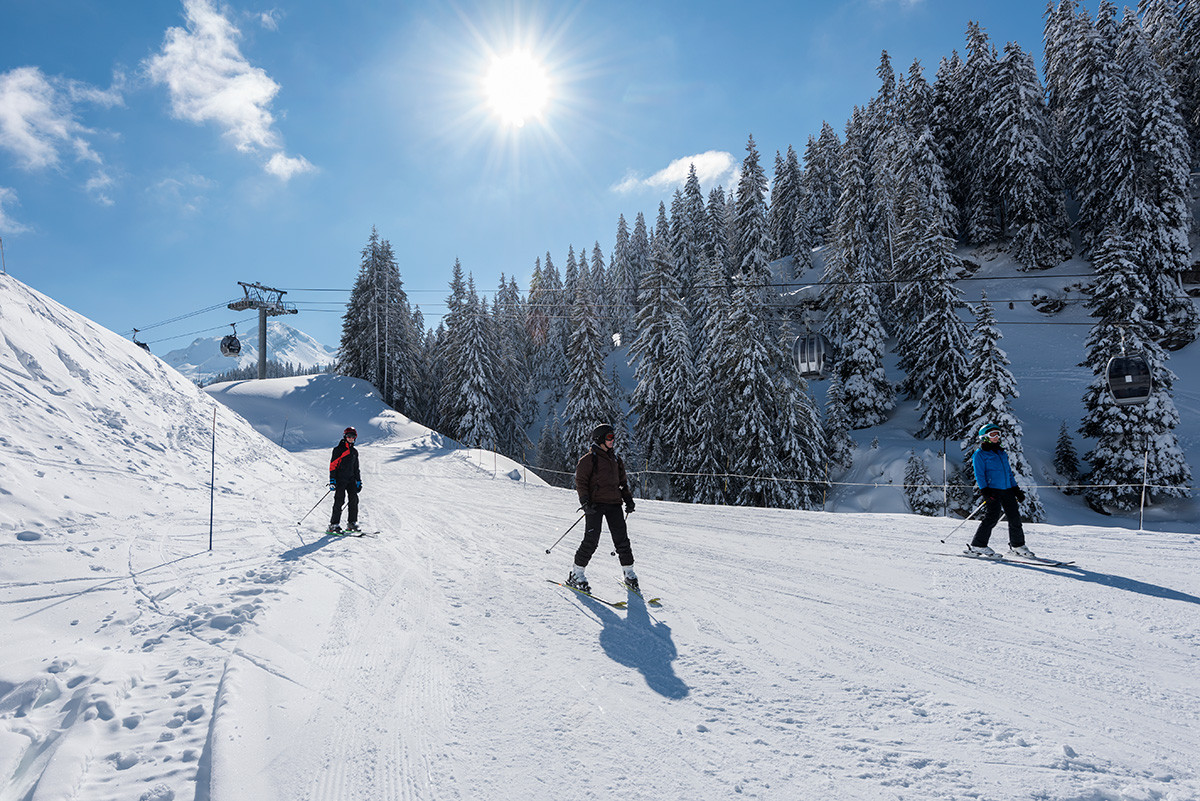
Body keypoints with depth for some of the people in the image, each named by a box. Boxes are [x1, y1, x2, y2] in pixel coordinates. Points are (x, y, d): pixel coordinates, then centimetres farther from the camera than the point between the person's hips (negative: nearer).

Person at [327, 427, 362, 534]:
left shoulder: (354, 452, 18)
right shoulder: (338, 449, -2)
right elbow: (333, 465, -6)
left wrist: (359, 481, 19)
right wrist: (332, 480, -14)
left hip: (351, 479, 6)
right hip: (340, 479, -6)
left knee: (354, 499, -2)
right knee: (339, 500, -10)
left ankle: (352, 523, 6)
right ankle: (334, 525, -5)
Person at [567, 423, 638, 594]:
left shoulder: (615, 459, 19)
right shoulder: (589, 459, -2)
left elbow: (622, 481, 25)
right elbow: (580, 482, -4)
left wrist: (628, 498, 12)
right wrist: (585, 502, -16)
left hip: (614, 503, 6)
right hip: (595, 504, -6)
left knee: (622, 538, 4)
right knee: (591, 540, -9)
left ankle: (629, 575, 16)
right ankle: (576, 575, 4)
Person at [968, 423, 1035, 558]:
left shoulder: (1002, 453, 22)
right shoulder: (980, 454, 1)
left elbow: (1009, 472, 26)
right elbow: (979, 474, -6)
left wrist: (1016, 489, 18)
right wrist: (984, 490, -17)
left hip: (1007, 490, 7)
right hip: (992, 490, -7)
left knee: (1015, 516, 4)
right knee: (992, 516, -16)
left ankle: (1017, 545, 20)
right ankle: (977, 546, -9)